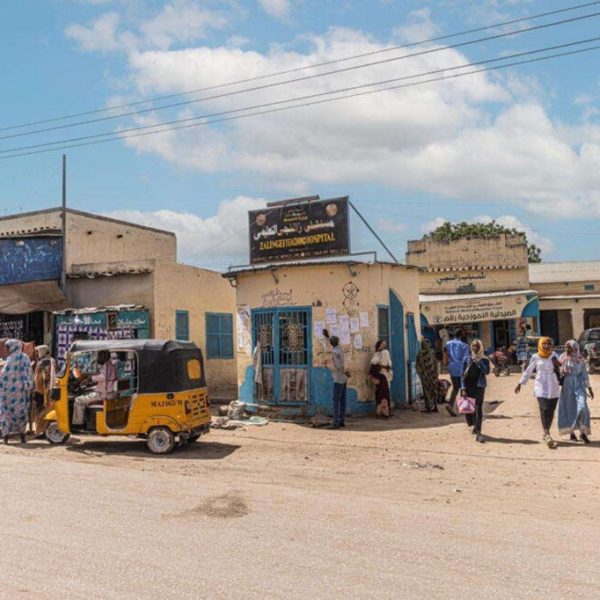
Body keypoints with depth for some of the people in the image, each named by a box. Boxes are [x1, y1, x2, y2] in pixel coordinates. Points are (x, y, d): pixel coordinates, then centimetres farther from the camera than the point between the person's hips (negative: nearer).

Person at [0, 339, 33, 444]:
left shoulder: (11, 359, -10)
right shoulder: (25, 359, 6)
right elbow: (29, 376, 6)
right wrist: (28, 388, 11)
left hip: (9, 389, -5)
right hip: (22, 390, 5)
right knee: (21, 412, 11)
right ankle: (22, 436, 10)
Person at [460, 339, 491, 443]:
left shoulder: (484, 360, 3)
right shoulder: (469, 359, 5)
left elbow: (487, 371, -12)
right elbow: (464, 373, 4)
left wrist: (479, 362, -19)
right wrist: (463, 388, -2)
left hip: (479, 387, -2)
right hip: (468, 387, 2)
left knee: (478, 409, -6)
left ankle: (478, 433, -5)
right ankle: (474, 425, 35)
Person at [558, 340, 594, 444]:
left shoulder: (580, 359, 4)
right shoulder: (563, 359, 2)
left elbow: (585, 374, 9)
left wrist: (589, 388, 9)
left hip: (579, 385, 0)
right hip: (567, 385, 0)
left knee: (582, 407, -15)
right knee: (569, 408, 5)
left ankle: (583, 432, -4)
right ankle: (571, 432, 18)